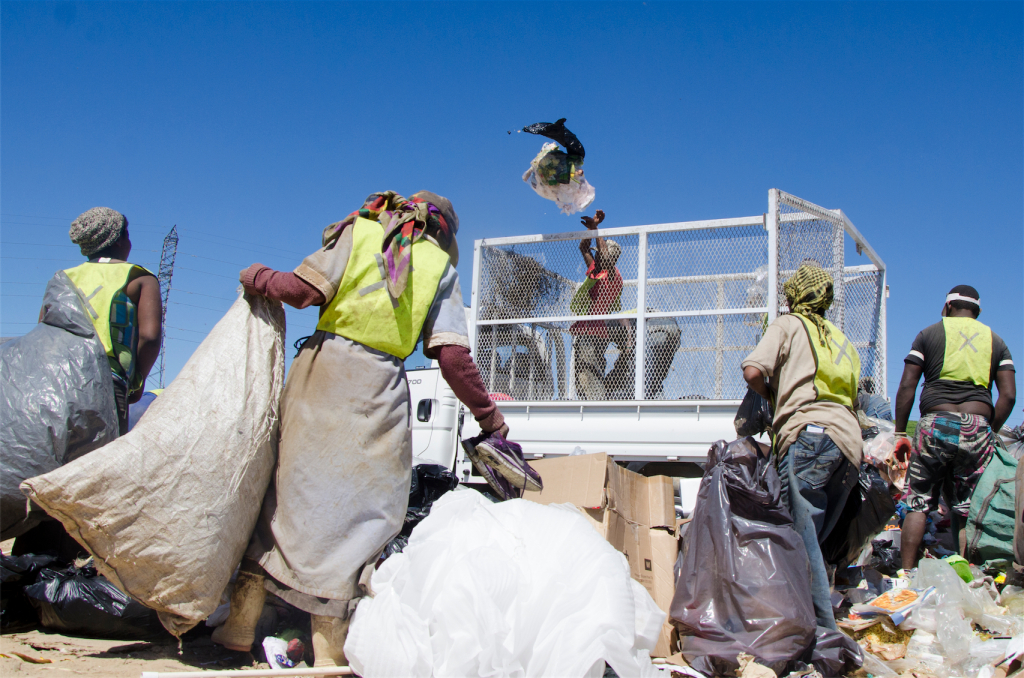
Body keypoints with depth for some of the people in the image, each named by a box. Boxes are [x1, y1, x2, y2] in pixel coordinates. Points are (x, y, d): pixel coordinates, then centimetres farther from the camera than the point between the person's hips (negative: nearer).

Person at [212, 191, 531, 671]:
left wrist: (260, 279, 17)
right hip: (379, 384, -1)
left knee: (286, 483, 12)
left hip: (321, 364, 2)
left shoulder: (359, 230, 12)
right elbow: (452, 356, -1)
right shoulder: (439, 265, 10)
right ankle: (329, 648, 9)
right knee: (358, 504, 5)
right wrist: (490, 421, 4)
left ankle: (241, 622, 19)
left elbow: (305, 290, -2)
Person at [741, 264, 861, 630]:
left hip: (811, 430, -7)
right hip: (850, 439, 7)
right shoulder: (841, 340, 32)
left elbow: (753, 371, -2)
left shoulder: (787, 324, 13)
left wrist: (772, 396, 17)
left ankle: (824, 629, -17)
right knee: (816, 538, 10)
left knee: (802, 535, -11)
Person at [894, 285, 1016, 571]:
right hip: (978, 428, 2)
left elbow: (907, 387, 2)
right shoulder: (995, 340, 16)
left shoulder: (929, 334, 10)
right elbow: (1008, 395, 5)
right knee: (968, 509, 5)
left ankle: (907, 573, -2)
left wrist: (900, 433, 5)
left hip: (936, 423, -2)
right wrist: (990, 432, 15)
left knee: (919, 504, 2)